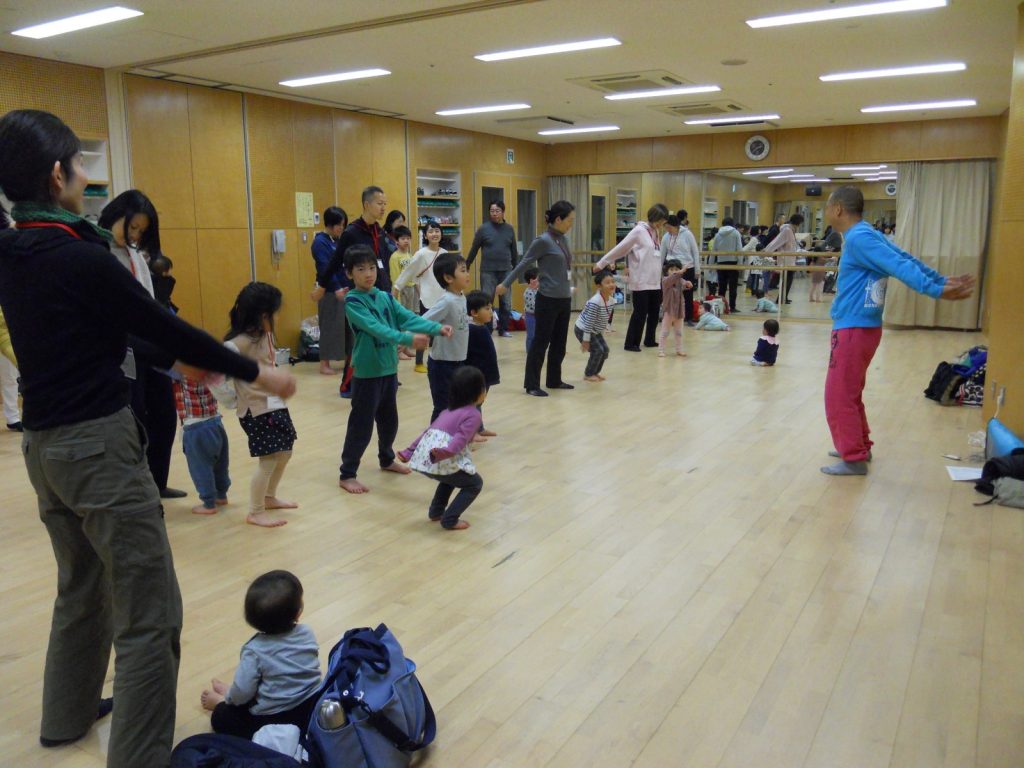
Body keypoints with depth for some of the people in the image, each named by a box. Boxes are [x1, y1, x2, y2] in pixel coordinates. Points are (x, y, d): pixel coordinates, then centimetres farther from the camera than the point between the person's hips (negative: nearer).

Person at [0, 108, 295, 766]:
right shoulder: (80, 258, -19)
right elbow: (164, 324, -14)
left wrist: (179, 359, 24)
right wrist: (258, 374, -4)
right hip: (99, 443, -9)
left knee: (83, 588, 27)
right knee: (149, 615, -1)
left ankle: (69, 714, 44)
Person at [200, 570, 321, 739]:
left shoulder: (254, 650, -22)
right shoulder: (307, 634, -8)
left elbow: (243, 692, -18)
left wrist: (228, 698, 6)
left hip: (272, 720, -5)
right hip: (311, 706, 5)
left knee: (221, 718, 12)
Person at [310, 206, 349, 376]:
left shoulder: (339, 241, 12)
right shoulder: (320, 242, -10)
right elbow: (325, 268, -19)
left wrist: (348, 285, 1)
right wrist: (336, 288, -28)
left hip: (345, 289, 7)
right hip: (330, 292, -7)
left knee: (348, 325, 9)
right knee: (329, 327, -1)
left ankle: (348, 359, 20)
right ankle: (324, 363, 8)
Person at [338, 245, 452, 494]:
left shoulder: (385, 297, 6)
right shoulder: (352, 302, -14)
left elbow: (409, 318, -4)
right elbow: (376, 328, -27)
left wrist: (437, 328, -19)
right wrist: (408, 339, -39)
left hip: (389, 368, 7)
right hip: (367, 371, -7)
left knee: (389, 419, 20)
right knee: (361, 424, -1)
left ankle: (386, 460, 40)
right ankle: (347, 474, 10)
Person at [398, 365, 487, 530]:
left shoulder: (449, 410, 25)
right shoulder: (473, 414, 0)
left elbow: (428, 431, 25)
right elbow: (460, 440, -16)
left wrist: (408, 452, 27)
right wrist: (442, 454, -26)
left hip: (422, 457, 8)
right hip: (441, 461, -8)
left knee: (452, 475, 35)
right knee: (475, 483, 12)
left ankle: (436, 512, 34)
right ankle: (450, 520, 4)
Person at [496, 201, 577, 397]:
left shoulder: (564, 239, 9)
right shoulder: (543, 241, -13)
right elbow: (523, 265, -7)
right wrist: (505, 284, -1)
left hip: (565, 299, 8)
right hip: (548, 300, -8)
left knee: (559, 343, 14)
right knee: (541, 342, -1)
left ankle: (554, 380, 26)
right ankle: (531, 384, 7)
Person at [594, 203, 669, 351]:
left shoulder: (656, 232, 13)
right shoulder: (639, 231, -10)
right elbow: (620, 248, -9)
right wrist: (602, 264, -7)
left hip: (655, 281, 7)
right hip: (641, 281, -7)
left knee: (654, 311, 11)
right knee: (640, 312, -5)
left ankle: (649, 340, 24)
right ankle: (631, 343, 4)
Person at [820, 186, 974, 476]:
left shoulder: (858, 239, -17)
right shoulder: (868, 235, 11)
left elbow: (899, 265, -24)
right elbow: (904, 258, 11)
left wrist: (936, 290, -29)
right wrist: (942, 281, 12)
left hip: (853, 329, -10)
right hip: (860, 327, 10)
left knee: (839, 395, -2)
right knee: (849, 393, 20)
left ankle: (854, 459, 6)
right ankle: (860, 447, 30)